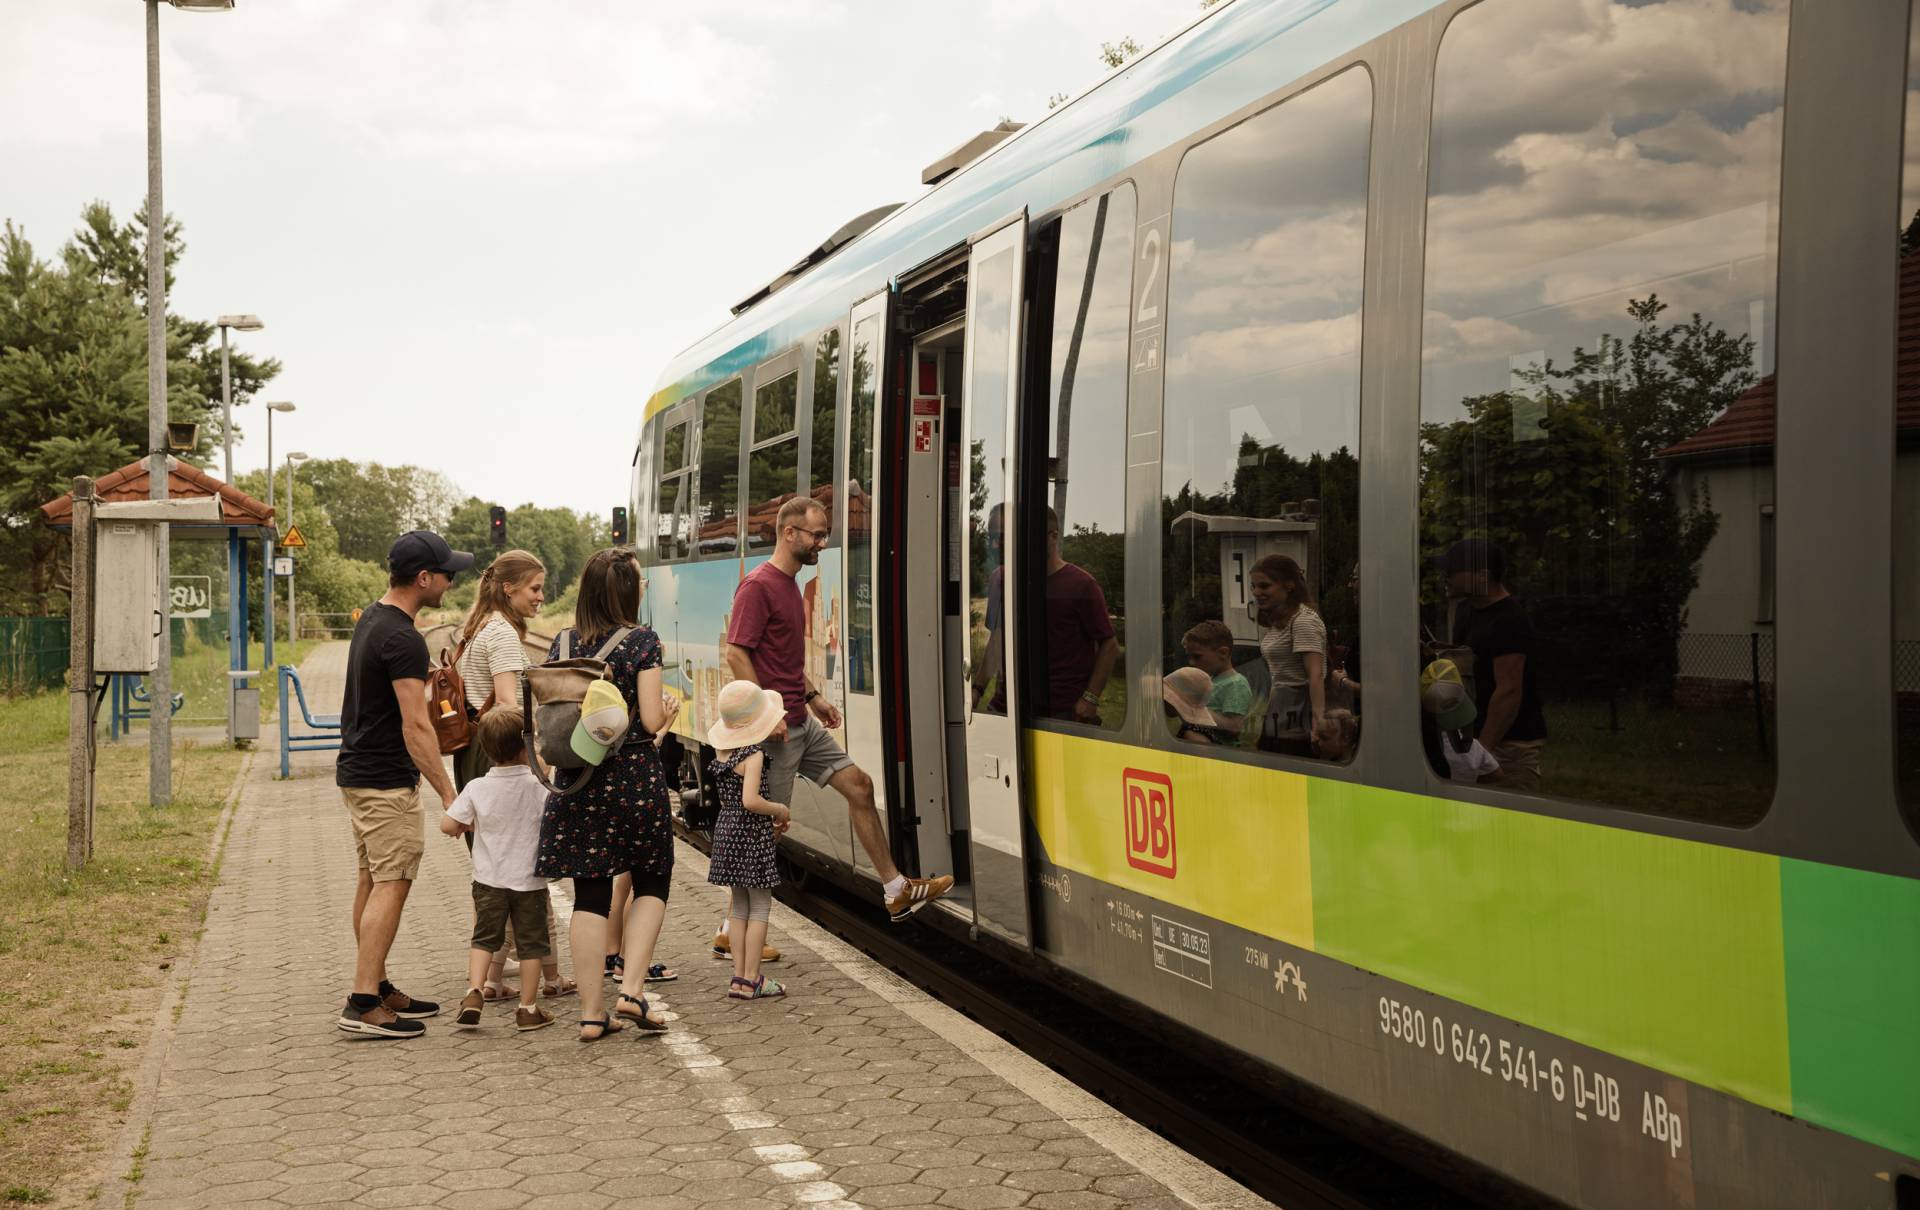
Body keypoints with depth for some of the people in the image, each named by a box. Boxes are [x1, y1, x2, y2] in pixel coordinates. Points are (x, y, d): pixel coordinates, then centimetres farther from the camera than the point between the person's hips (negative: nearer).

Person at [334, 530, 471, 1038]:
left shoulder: (371, 619, 11)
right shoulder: (403, 639, -20)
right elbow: (415, 726, -22)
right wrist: (448, 794, -20)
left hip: (357, 772, 10)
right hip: (387, 781, -10)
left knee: (372, 881, 14)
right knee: (391, 885, -8)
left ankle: (378, 988, 22)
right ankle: (363, 1003, -8)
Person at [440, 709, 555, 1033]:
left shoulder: (477, 788, -7)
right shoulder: (538, 787, -11)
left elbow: (447, 825, -8)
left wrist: (469, 826, 12)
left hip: (490, 880, 1)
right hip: (529, 880, -1)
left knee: (484, 938, 15)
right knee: (531, 942, 9)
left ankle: (474, 991, -3)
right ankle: (527, 1008, 12)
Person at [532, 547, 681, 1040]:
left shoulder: (562, 644, 5)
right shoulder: (643, 641, -8)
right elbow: (651, 721, -11)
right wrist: (670, 707, 9)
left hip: (577, 779, 4)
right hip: (634, 774, -3)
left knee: (590, 894, 8)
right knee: (652, 883, 14)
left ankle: (591, 1012, 10)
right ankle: (632, 991, 1)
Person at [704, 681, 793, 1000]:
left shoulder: (722, 749, 7)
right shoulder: (753, 754, -18)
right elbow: (750, 801, -29)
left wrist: (771, 818, 18)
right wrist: (780, 810, -11)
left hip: (726, 828, 8)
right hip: (752, 833, -8)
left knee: (740, 904, 14)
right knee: (761, 905, 2)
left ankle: (739, 977, 15)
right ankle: (750, 981, 3)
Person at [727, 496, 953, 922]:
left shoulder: (789, 584, 15)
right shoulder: (758, 585, -15)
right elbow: (736, 653, -21)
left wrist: (813, 697, 19)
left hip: (802, 723, 10)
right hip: (776, 729, -10)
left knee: (858, 785, 11)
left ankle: (898, 891, 19)